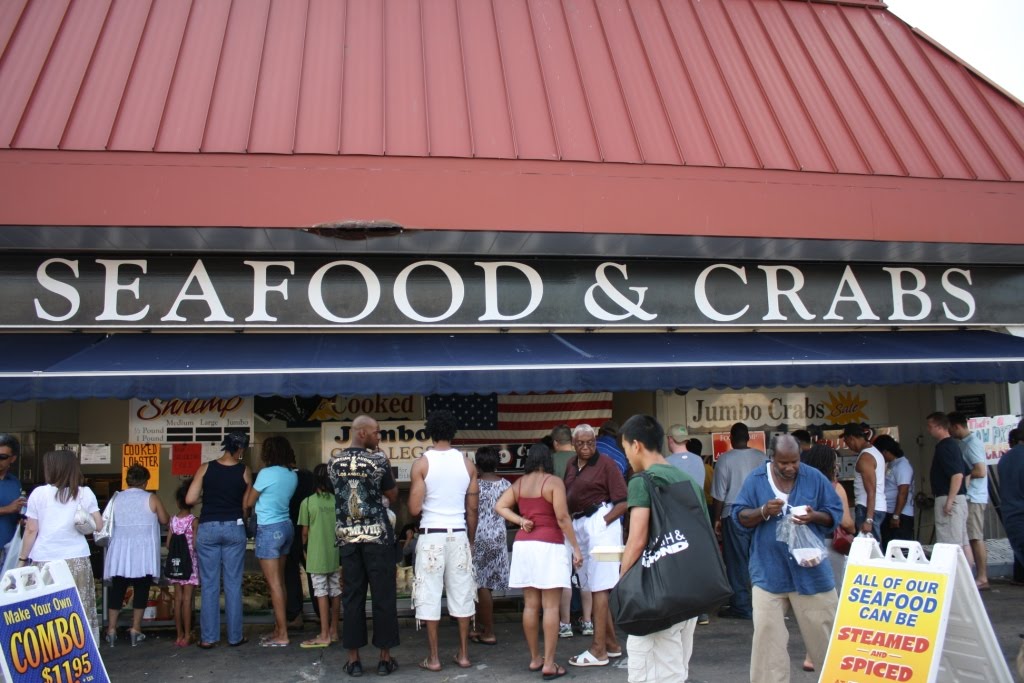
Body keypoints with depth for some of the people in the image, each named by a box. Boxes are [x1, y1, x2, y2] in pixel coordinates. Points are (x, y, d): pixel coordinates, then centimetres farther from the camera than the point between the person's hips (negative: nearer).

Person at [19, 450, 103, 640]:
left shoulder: (39, 493, 0)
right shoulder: (85, 493, 4)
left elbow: (31, 530, 1)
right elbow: (98, 526, 4)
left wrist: (22, 559, 10)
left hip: (45, 561, -1)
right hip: (77, 560, 2)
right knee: (81, 613, 6)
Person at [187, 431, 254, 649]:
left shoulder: (205, 468, -3)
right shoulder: (245, 471, -3)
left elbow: (190, 499, -5)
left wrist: (206, 496, 13)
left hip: (208, 528, 0)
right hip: (234, 528, 0)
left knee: (209, 585, 7)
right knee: (233, 584, 7)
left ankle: (208, 637, 11)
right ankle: (235, 636, 12)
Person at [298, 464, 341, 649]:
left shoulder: (307, 502, -8)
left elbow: (305, 532, -3)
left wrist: (305, 548, 17)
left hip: (317, 555, -3)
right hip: (336, 554, 3)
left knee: (321, 593, 0)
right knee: (335, 591, 11)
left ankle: (324, 635, 1)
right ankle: (333, 631, 20)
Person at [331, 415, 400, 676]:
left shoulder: (334, 462, 3)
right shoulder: (378, 459, -10)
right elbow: (393, 495, -1)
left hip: (347, 536, 4)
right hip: (377, 535, -4)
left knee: (352, 596, 8)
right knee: (383, 596, 4)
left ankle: (353, 658, 12)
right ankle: (385, 657, 9)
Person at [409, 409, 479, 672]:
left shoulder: (422, 463, -7)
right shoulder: (467, 463, 3)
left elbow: (414, 508, -10)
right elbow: (472, 509, 5)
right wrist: (471, 540, 15)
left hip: (431, 535, -3)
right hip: (459, 534, 3)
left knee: (430, 595, 4)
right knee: (462, 593, 10)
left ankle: (433, 658, 7)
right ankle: (463, 654, 16)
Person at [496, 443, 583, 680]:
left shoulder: (519, 483, 9)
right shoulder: (554, 482, -8)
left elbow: (499, 506, 4)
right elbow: (563, 518, -12)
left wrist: (520, 521, -1)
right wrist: (576, 548, -8)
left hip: (523, 545, 6)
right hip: (549, 546, -5)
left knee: (530, 605, 11)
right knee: (551, 607, -2)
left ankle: (535, 658, 20)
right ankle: (549, 664, -2)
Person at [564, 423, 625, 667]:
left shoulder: (606, 463, -9)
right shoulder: (571, 465, 12)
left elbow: (623, 502, -10)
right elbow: (567, 498, 17)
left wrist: (603, 522, -17)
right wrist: (569, 522, 2)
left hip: (600, 524, -8)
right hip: (579, 526, 8)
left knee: (599, 587, -6)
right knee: (592, 586, 13)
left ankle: (598, 650, -1)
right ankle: (612, 644, 24)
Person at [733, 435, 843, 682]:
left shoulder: (815, 478, 1)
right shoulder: (756, 479, -1)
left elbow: (835, 513, 4)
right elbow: (739, 516, 0)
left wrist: (814, 516, -17)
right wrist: (763, 512, -19)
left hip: (810, 569, 1)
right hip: (769, 572, 0)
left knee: (824, 630, 10)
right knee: (767, 633, 0)